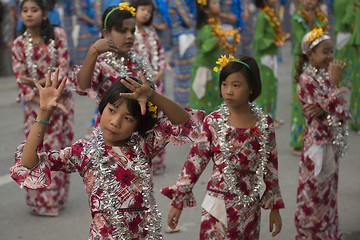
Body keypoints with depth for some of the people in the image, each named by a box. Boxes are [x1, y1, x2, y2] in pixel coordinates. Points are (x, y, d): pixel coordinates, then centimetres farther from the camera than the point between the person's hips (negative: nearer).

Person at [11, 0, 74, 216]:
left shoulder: (58, 35, -2)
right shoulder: (19, 44, 0)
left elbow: (63, 67, -8)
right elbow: (21, 80, -3)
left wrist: (38, 82, -17)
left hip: (61, 100, 0)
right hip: (35, 104, 0)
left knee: (61, 148, 4)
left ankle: (58, 198, 17)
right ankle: (41, 202, 8)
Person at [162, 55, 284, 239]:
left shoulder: (264, 124, -2)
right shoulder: (213, 122, -5)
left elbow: (270, 166, 6)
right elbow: (195, 162, -1)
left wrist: (275, 208, 9)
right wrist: (177, 201, -2)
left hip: (249, 208, 1)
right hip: (217, 206, -1)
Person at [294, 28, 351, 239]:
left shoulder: (327, 75, 7)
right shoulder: (307, 79, -14)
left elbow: (341, 108, 1)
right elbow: (327, 106, -19)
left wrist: (324, 108, -19)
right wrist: (335, 82, -21)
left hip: (332, 141, 7)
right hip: (317, 141, -7)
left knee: (329, 188, 15)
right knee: (315, 189, 3)